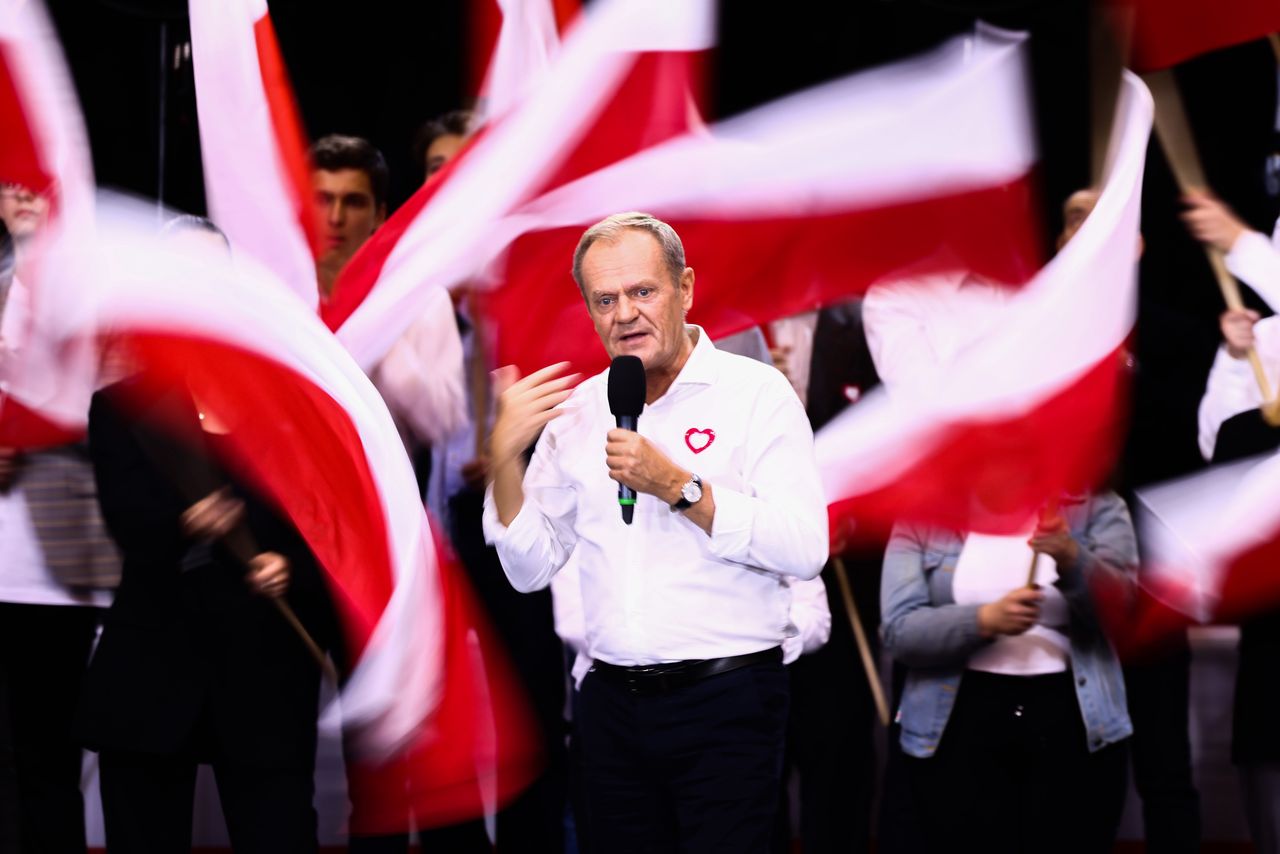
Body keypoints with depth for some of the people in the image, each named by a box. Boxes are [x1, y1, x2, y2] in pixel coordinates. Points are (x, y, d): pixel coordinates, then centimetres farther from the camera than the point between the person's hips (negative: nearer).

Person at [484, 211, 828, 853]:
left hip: (725, 703, -4)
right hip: (613, 700, 4)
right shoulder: (575, 411, 11)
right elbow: (531, 570, 11)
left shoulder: (755, 392, -3)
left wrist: (676, 486, -18)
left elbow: (804, 548, -14)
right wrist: (504, 456, -2)